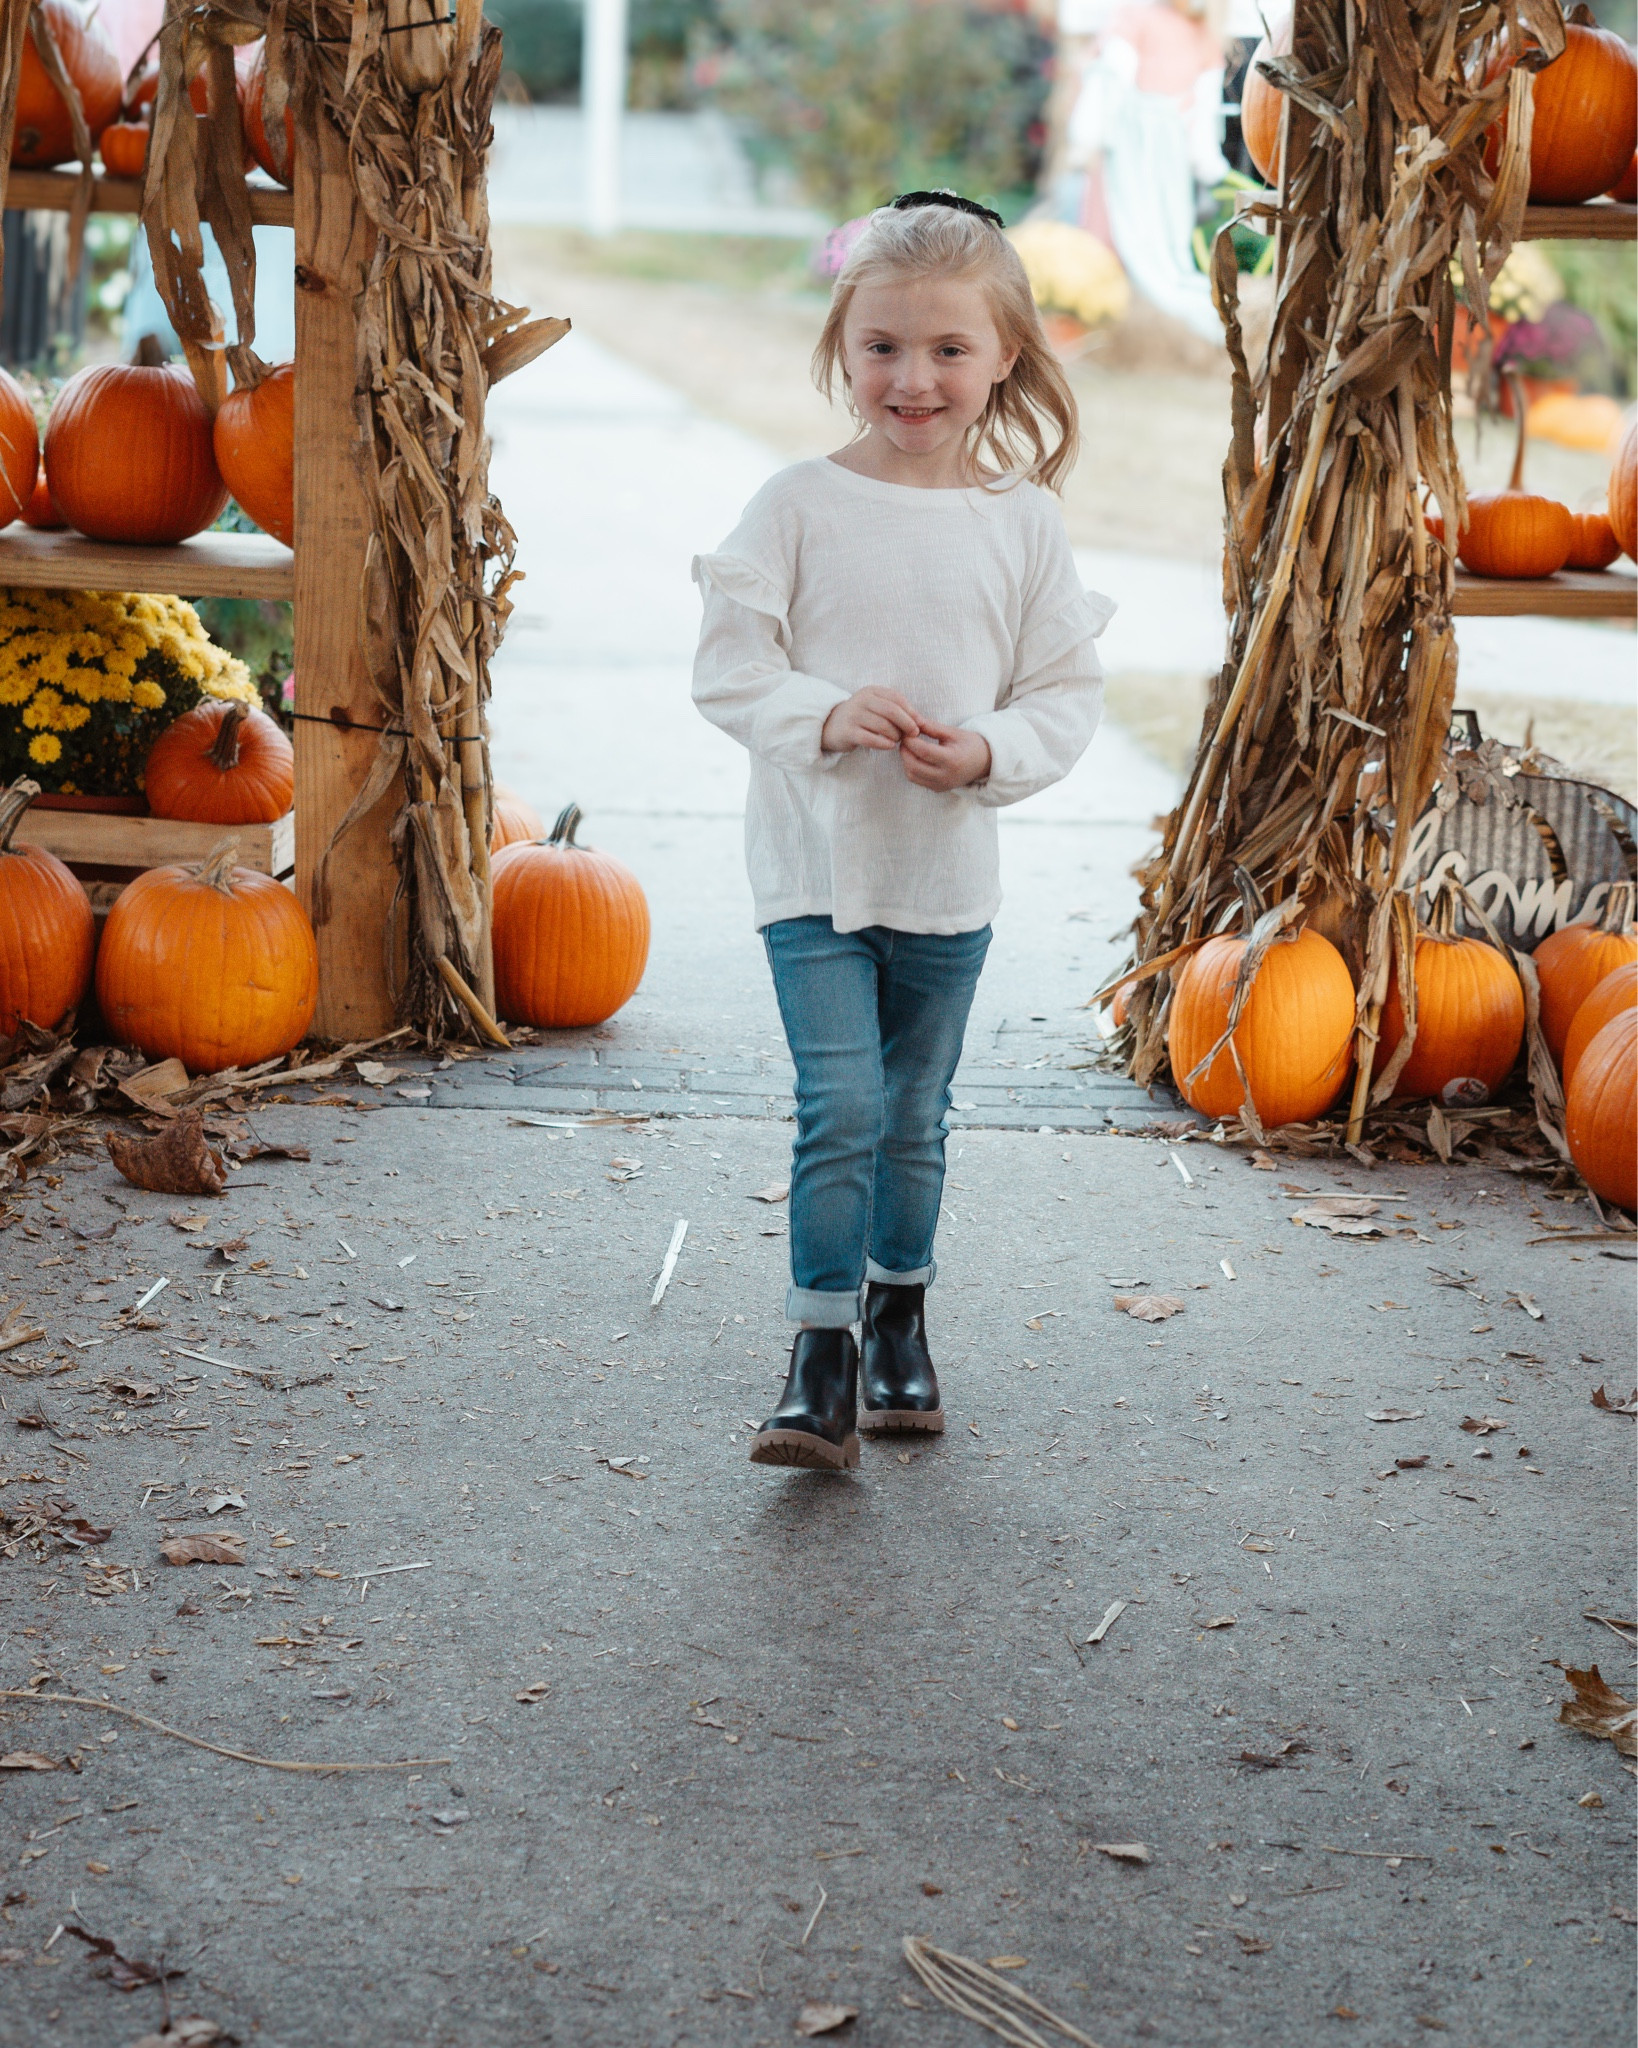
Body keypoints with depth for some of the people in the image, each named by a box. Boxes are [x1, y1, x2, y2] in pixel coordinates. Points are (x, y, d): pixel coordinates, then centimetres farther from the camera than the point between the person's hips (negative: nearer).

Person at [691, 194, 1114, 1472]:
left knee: (916, 1114, 15)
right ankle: (824, 1365, -3)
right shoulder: (800, 507, -6)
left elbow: (1071, 692, 2)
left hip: (951, 872, 2)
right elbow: (727, 666, -7)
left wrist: (988, 752, -17)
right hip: (815, 858, -2)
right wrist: (825, 716, -23)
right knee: (839, 1107, -10)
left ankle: (899, 1321, 34)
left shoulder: (1025, 521, -1)